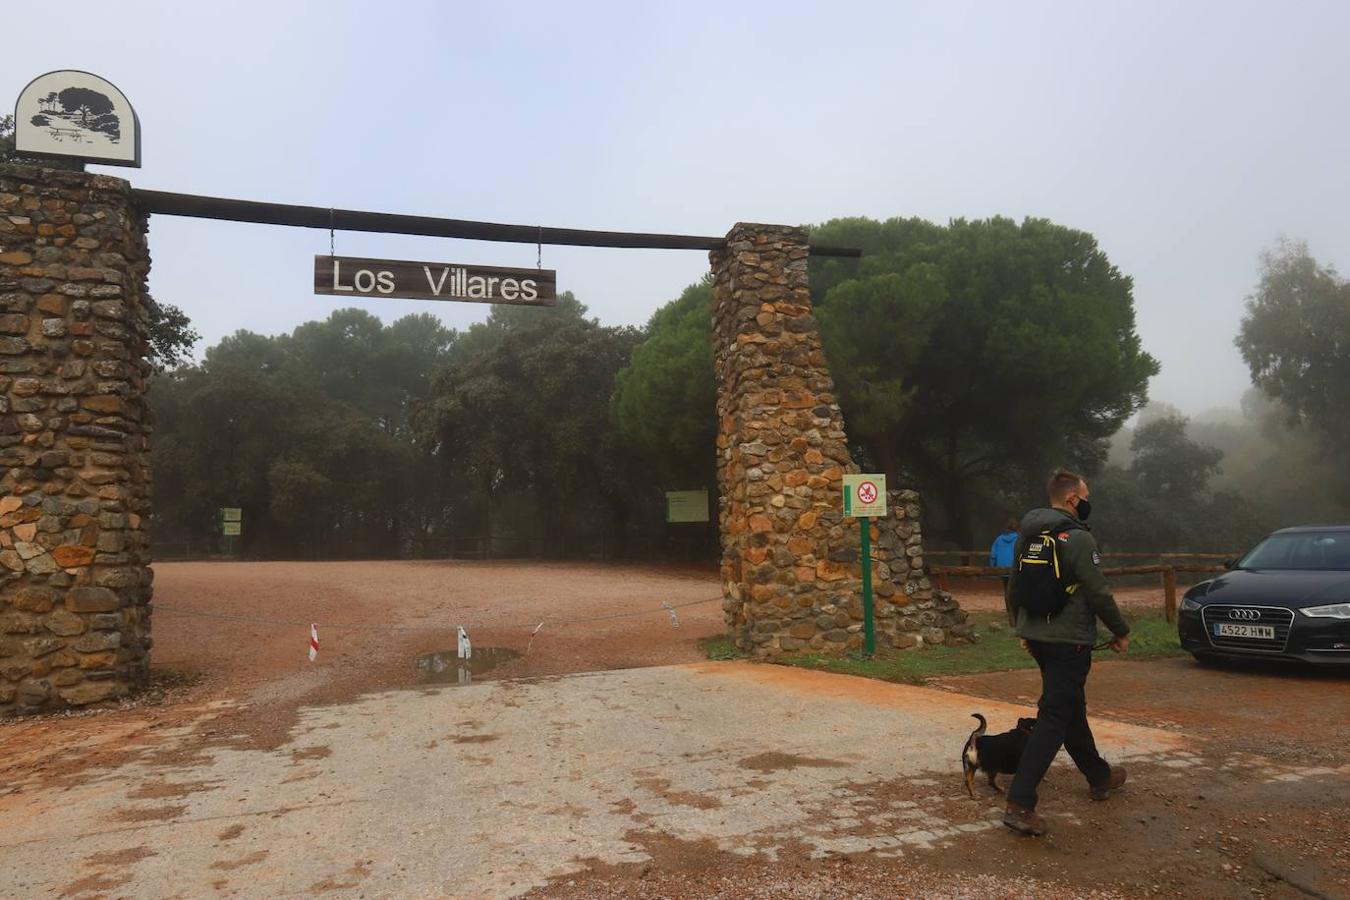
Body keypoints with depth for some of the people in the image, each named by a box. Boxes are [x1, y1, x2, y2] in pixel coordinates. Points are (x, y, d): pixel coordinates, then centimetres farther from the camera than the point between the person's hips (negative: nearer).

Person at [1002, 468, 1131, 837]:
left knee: (1072, 708, 23)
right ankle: (1019, 804, -12)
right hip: (1069, 640, -8)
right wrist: (1121, 632, 1)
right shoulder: (1077, 538, -16)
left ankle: (1099, 777, 42)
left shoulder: (1026, 535, 8)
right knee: (1054, 718, -7)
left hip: (1036, 637, 8)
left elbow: (1014, 589, 15)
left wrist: (1021, 628, 26)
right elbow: (1098, 594, -14)